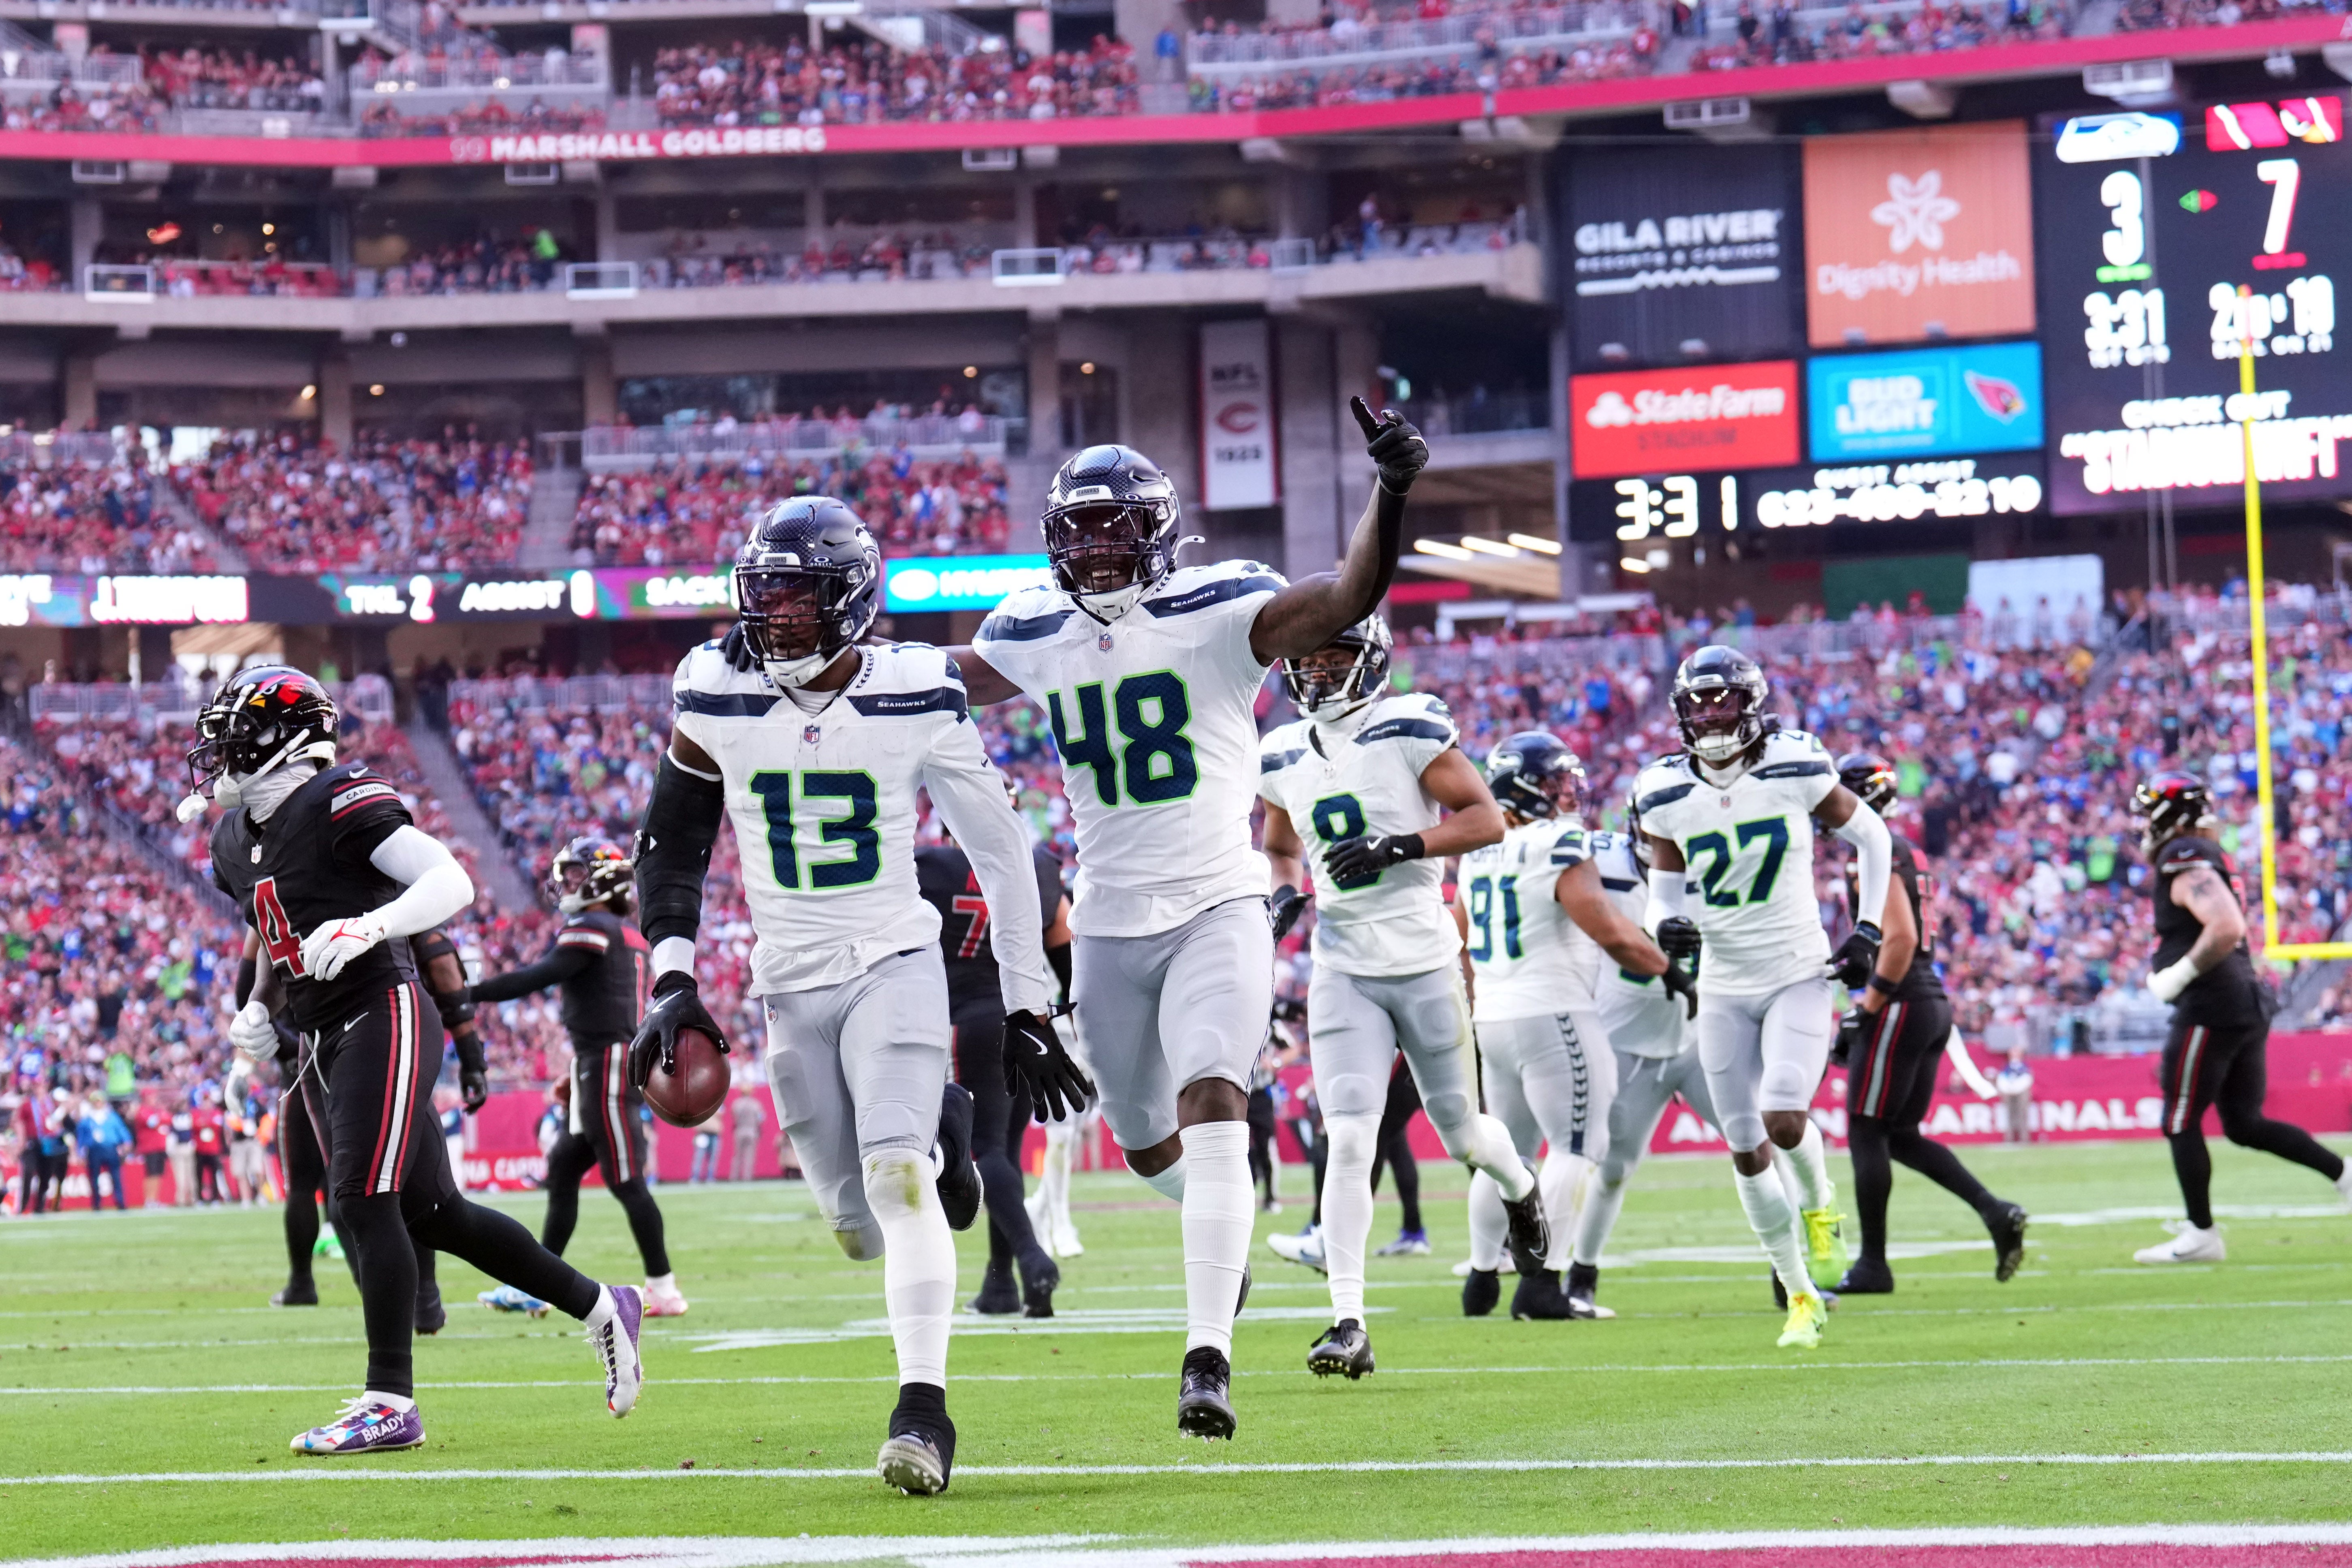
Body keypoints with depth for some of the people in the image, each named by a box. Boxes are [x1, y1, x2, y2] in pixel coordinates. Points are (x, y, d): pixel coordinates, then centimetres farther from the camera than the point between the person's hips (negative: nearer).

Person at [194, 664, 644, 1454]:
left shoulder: (340, 804, -13)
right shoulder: (236, 842, 14)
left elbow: (452, 882, -19)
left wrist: (366, 928, -33)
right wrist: (259, 1007, 11)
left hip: (382, 1016, -9)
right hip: (328, 1042, 9)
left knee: (364, 1199, -16)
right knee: (433, 1213, 10)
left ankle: (391, 1403, -15)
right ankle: (600, 1307, 24)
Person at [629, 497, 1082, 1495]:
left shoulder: (916, 699, -9)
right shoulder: (719, 699, -4)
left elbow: (1001, 853, 1)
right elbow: (670, 849, 8)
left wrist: (1028, 1012, 2)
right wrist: (673, 983, -4)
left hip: (893, 965, -3)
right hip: (790, 989, 3)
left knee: (896, 1176, -24)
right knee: (867, 1234, 4)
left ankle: (924, 1410, -23)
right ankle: (939, 1132, 39)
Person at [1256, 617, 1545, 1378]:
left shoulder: (1410, 731, -8)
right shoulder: (1283, 758, 7)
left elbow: (1487, 820, -11)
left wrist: (1399, 847, -23)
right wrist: (1284, 890, 2)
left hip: (1424, 964, -2)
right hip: (1344, 972, 3)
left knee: (1461, 1135, 11)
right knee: (1349, 1139, -13)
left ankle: (1520, 1188, 49)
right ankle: (1348, 1323, -16)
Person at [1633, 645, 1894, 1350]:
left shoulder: (1796, 770, -11)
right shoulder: (1668, 795, -4)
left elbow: (1870, 837, 4)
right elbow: (1666, 890, 7)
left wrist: (1867, 931, -2)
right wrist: (1666, 927, -16)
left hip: (1799, 975, -3)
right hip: (1725, 987, 3)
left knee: (1784, 1119, -22)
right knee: (1746, 1151, 3)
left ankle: (1819, 1204, 14)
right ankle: (1801, 1297, 18)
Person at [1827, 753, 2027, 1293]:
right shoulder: (1904, 851, 17)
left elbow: (1900, 939, -22)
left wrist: (1866, 1012, -18)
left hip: (1901, 1006, -10)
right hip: (1933, 1002, 10)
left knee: (1866, 1133, -2)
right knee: (1902, 1136, 13)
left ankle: (1873, 1264, 1)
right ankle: (1995, 1212, 1)